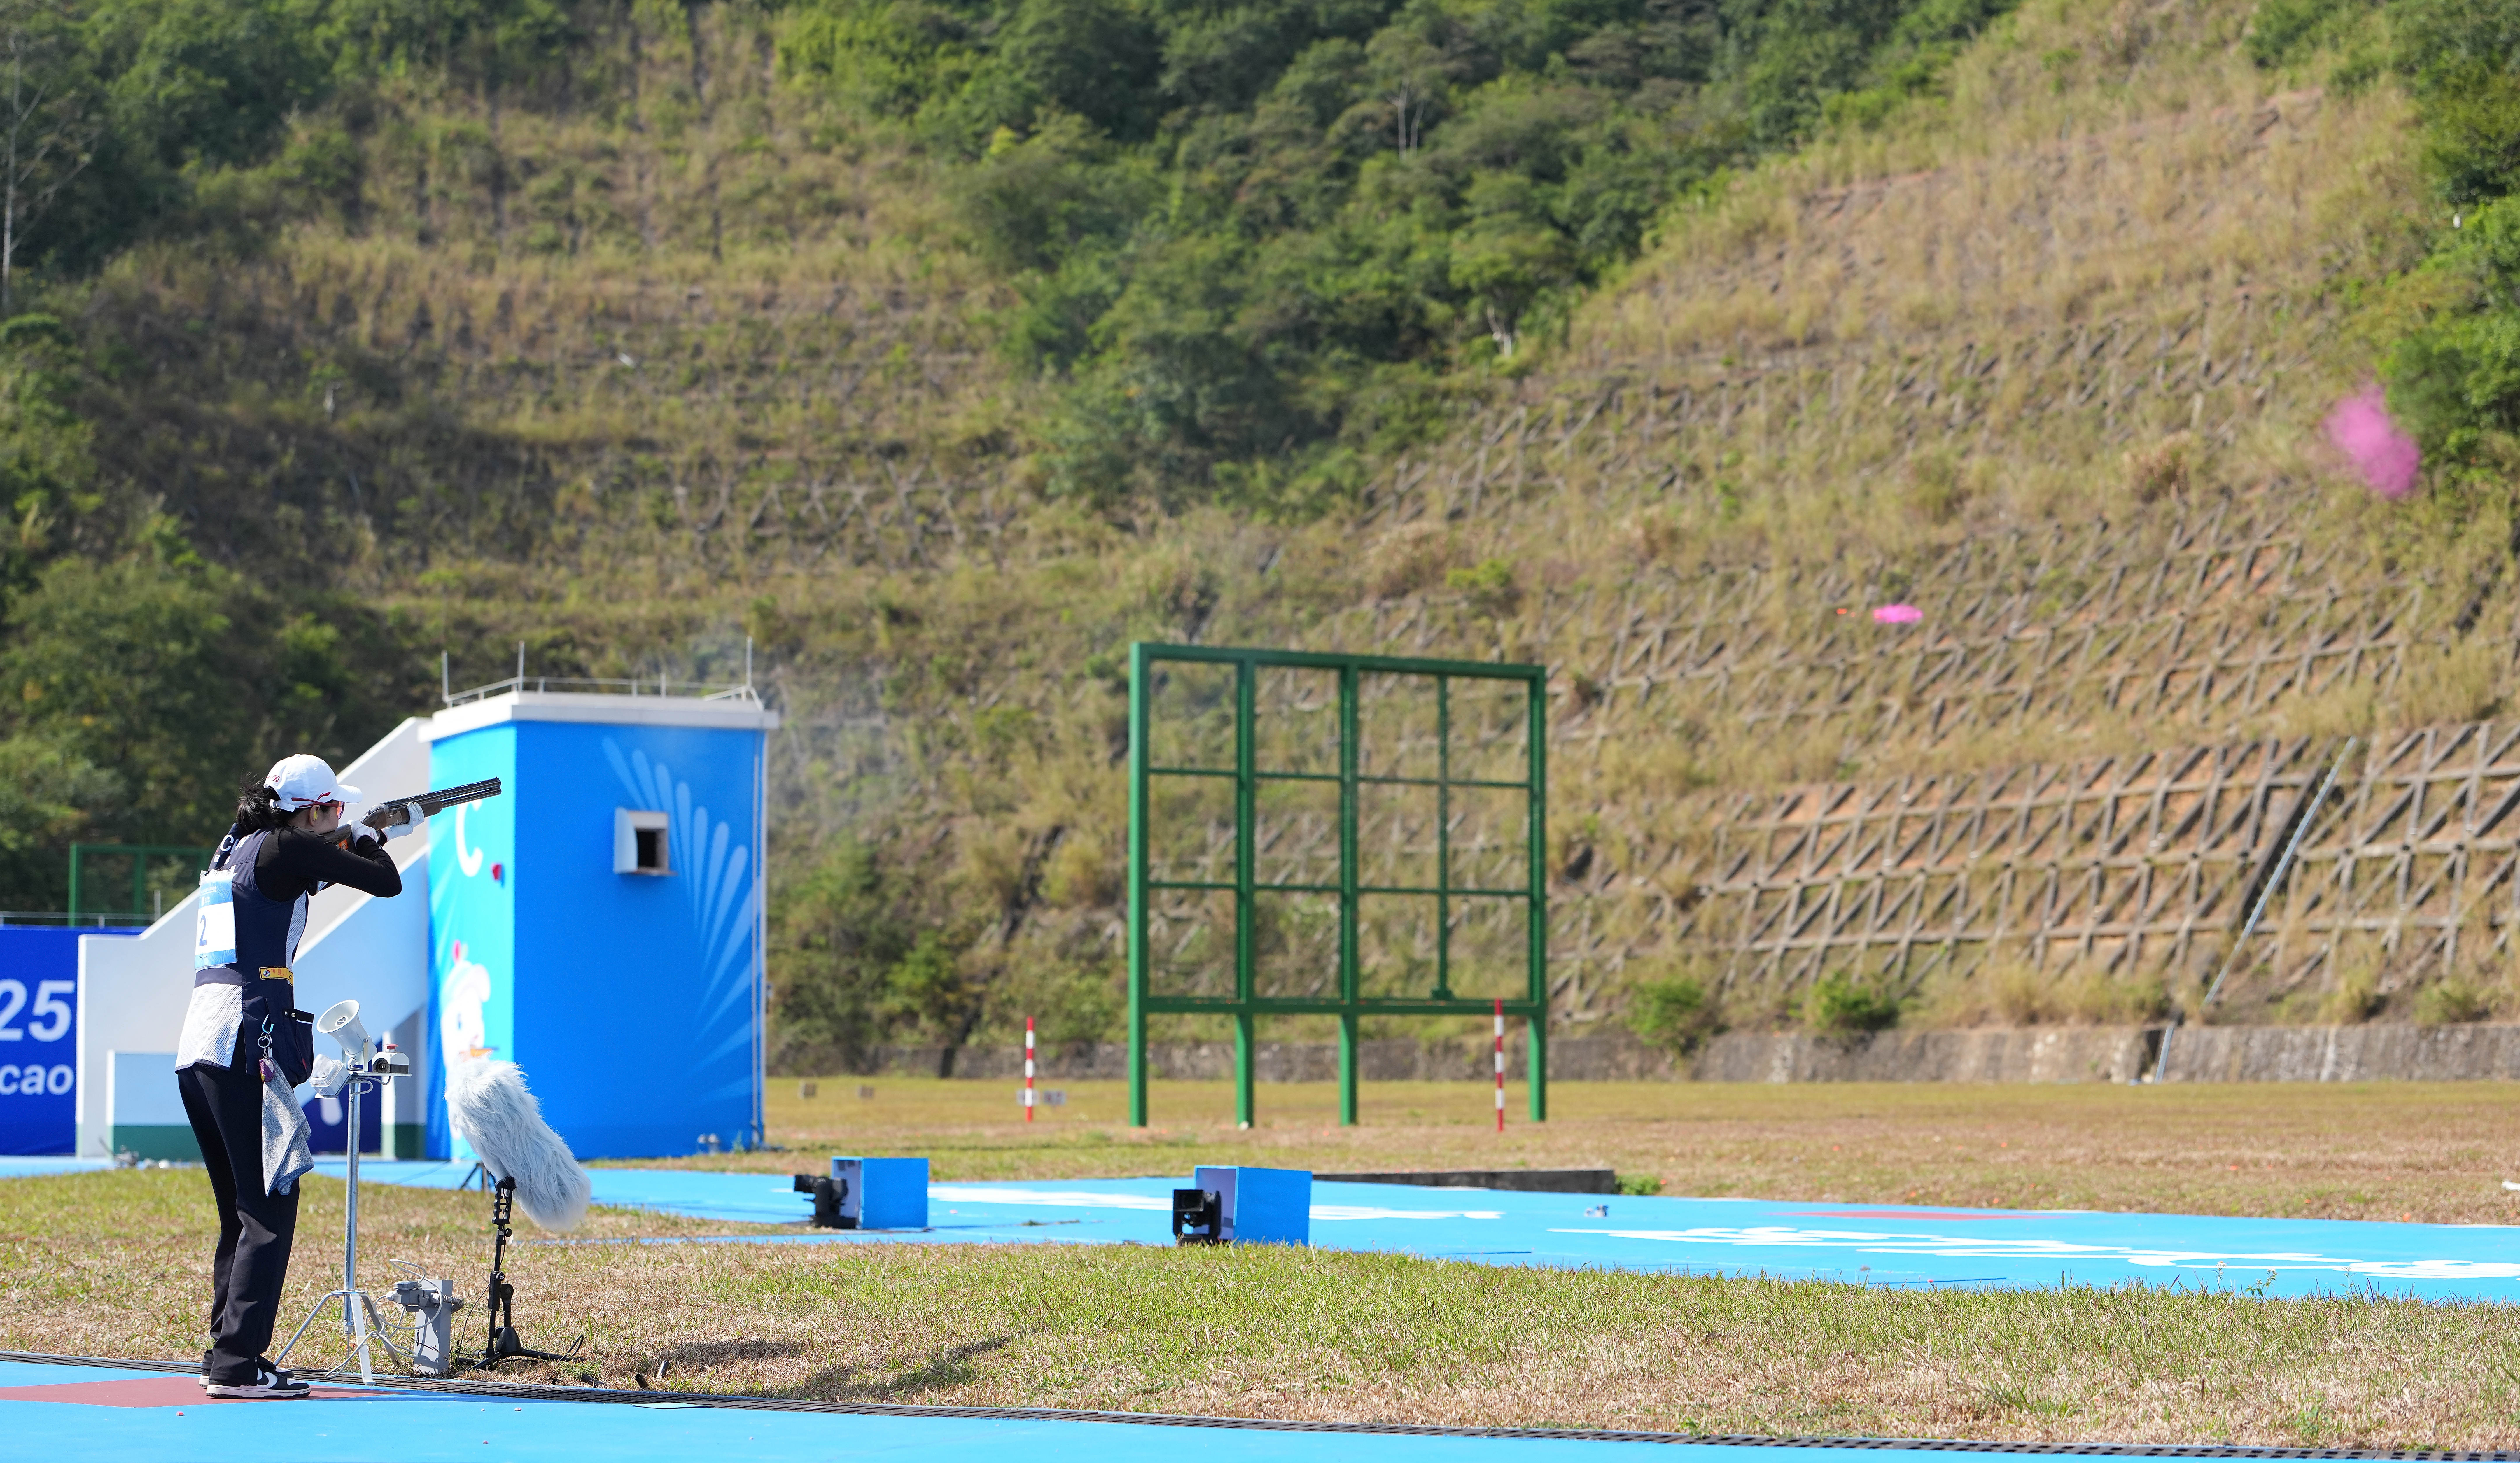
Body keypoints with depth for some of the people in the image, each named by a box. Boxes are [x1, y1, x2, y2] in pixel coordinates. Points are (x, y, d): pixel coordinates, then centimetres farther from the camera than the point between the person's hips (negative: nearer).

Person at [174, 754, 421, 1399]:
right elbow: (387, 883, -3)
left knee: (242, 1210, 16)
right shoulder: (282, 851, -6)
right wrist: (367, 842, 17)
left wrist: (375, 836, 39)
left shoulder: (236, 849, 19)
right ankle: (237, 1364, -10)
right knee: (269, 1208, -6)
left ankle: (223, 1356, 18)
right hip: (247, 1047, -9)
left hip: (198, 1049, 9)